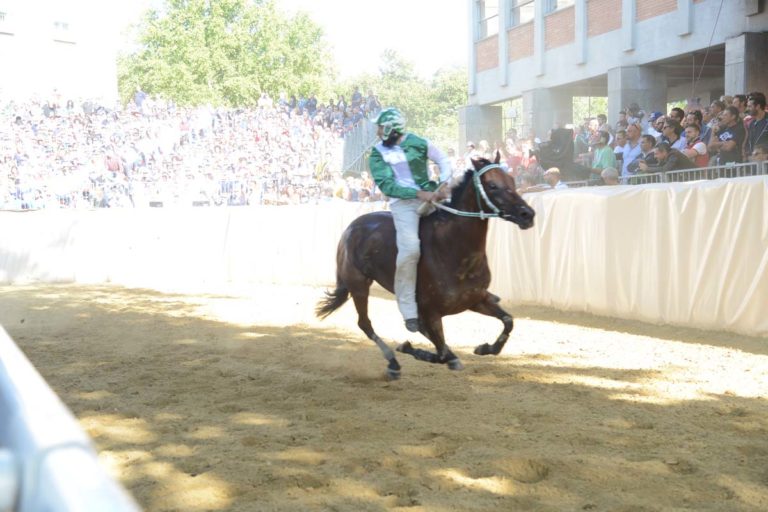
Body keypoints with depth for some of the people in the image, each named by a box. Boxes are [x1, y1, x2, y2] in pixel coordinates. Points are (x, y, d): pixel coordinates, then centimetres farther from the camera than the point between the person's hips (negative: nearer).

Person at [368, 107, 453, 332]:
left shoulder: (419, 143, 6)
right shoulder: (377, 155, 4)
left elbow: (444, 161, 13)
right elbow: (386, 185, -6)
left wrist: (443, 184, -6)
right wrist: (417, 193, -18)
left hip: (430, 197, 3)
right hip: (402, 202, -3)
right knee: (410, 249, -24)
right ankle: (409, 310, -17)